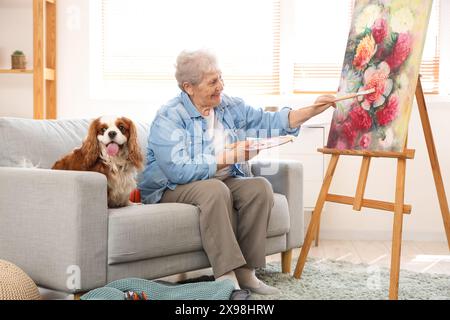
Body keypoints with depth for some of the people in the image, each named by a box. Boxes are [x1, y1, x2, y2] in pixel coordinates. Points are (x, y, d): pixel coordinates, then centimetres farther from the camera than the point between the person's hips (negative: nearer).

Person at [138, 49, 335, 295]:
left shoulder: (230, 107, 6)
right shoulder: (168, 118, -16)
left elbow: (270, 122, 6)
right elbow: (179, 170, -27)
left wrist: (312, 111, -5)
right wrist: (229, 157, -26)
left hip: (223, 182, 6)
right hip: (173, 189, -6)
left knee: (260, 187, -20)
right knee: (214, 189, -35)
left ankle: (245, 272, -19)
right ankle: (226, 278, -36)